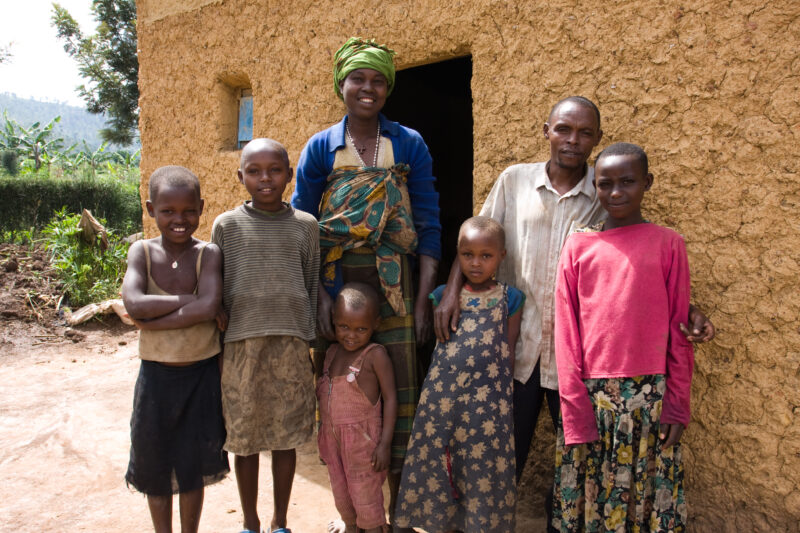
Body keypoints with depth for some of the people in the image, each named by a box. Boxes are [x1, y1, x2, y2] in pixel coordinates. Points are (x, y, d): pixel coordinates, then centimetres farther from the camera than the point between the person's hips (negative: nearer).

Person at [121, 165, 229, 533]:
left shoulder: (208, 254, -10)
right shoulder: (142, 251, -6)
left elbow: (209, 308, -25)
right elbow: (133, 304, -23)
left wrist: (152, 321, -22)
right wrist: (190, 299, -22)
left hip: (201, 375, -1)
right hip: (156, 374, 1)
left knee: (193, 464, 14)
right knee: (155, 463, 15)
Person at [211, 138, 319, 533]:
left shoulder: (305, 225, 4)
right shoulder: (227, 225, 1)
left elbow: (312, 286, 9)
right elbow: (215, 290, 5)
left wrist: (307, 336, 9)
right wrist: (217, 341, 4)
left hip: (290, 342, 1)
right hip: (240, 343, 0)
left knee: (287, 435, 10)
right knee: (244, 438, 10)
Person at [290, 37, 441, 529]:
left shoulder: (409, 145, 4)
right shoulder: (321, 148, 5)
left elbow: (428, 226, 2)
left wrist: (423, 299, -6)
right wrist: (318, 294, -9)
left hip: (392, 285, 0)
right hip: (335, 284, 1)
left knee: (400, 395, 2)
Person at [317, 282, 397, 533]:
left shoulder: (375, 355, -15)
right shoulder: (332, 352, 4)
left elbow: (390, 398, -14)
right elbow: (323, 391, 12)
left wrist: (385, 443, -16)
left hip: (362, 437, -6)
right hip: (332, 435, 7)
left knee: (365, 494, 5)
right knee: (340, 488, 22)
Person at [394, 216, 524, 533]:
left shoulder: (509, 299, 3)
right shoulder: (443, 295, 6)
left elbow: (508, 352, 5)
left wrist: (500, 395, 5)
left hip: (488, 400, -1)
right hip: (443, 396, 2)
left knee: (484, 470, 4)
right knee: (438, 468, 9)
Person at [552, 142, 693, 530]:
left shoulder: (667, 244, 1)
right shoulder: (578, 245, 2)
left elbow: (679, 330, 3)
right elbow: (566, 330, 1)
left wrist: (677, 405, 1)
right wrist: (574, 407, -3)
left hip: (650, 396, 0)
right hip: (590, 394, 1)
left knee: (648, 498, 9)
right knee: (588, 498, 9)